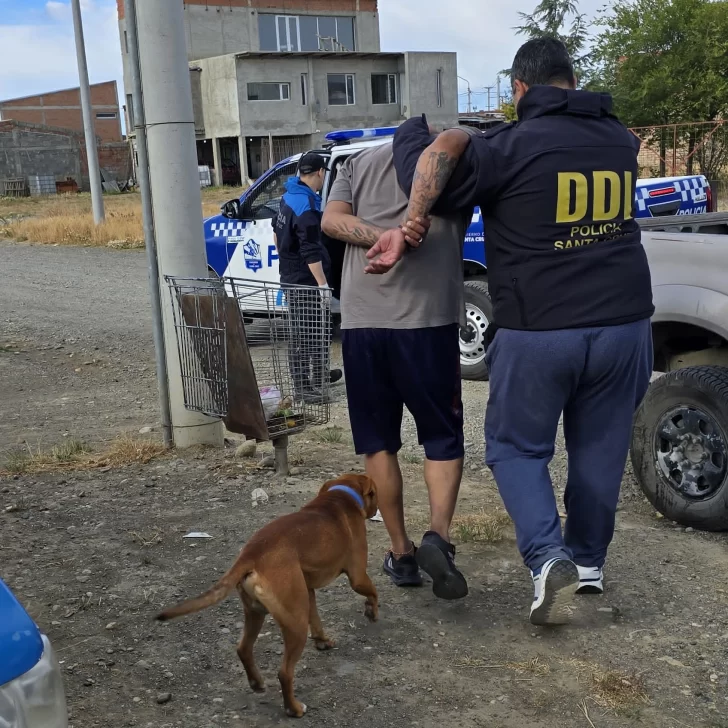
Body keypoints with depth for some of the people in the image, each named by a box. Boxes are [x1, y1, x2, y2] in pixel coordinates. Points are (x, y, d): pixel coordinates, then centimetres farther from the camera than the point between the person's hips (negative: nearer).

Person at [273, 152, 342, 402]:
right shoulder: (307, 206, -21)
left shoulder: (289, 197, 8)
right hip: (306, 280, -10)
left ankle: (318, 374, 33)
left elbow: (277, 232, 22)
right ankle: (303, 386, 3)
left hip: (291, 276, 10)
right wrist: (323, 284, -22)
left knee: (318, 327, 21)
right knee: (304, 333, -3)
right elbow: (311, 252, -25)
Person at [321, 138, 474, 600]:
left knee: (378, 442, 13)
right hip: (429, 319, -2)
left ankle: (401, 553, 16)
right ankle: (438, 536, -9)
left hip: (362, 320, 2)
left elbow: (332, 220, 2)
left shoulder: (358, 163, 19)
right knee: (444, 438, 11)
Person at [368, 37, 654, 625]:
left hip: (538, 333, -4)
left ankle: (549, 558, -4)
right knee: (599, 447, 18)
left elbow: (432, 167, -16)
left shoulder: (513, 146, -11)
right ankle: (588, 561, 29)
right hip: (622, 326, 5)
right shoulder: (621, 141, 9)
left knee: (516, 447, 12)